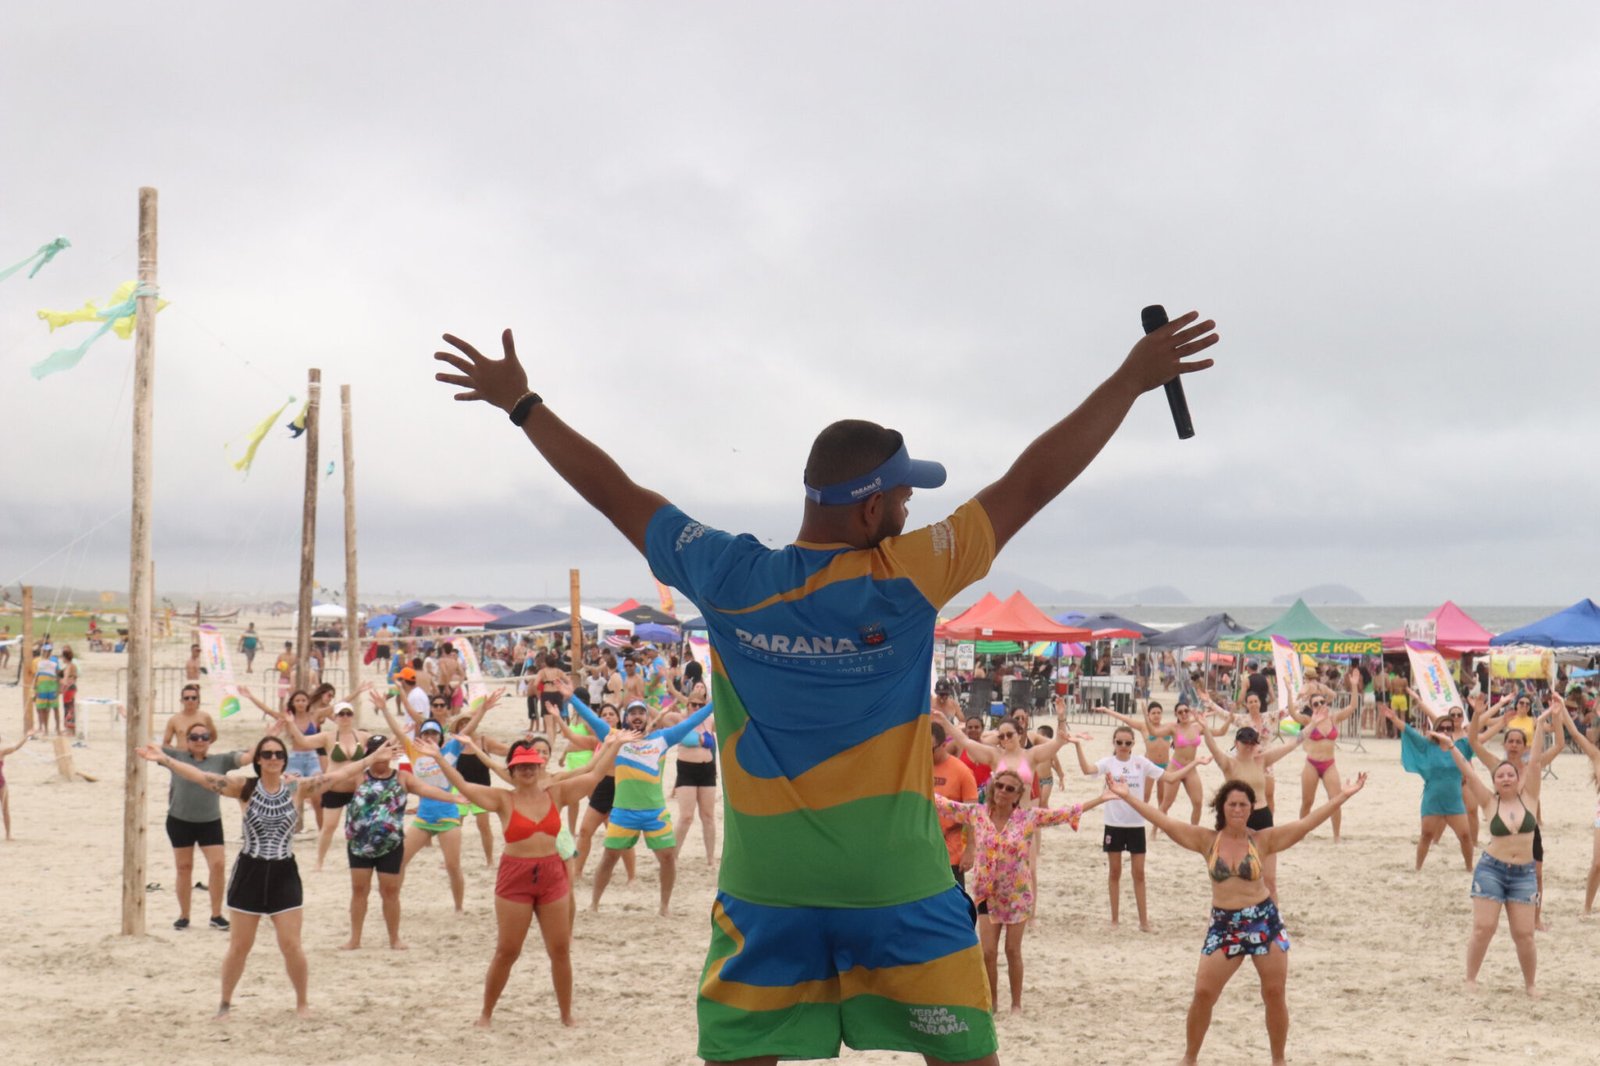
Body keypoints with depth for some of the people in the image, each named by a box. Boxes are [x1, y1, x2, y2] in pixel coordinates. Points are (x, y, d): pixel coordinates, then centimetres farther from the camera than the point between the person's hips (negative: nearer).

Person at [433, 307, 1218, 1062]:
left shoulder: (730, 579, -6)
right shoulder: (903, 580, -11)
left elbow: (613, 493, 4)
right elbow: (1030, 483, -6)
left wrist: (520, 403, 16)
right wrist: (1133, 378, 2)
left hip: (764, 888, 2)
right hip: (899, 886, -2)